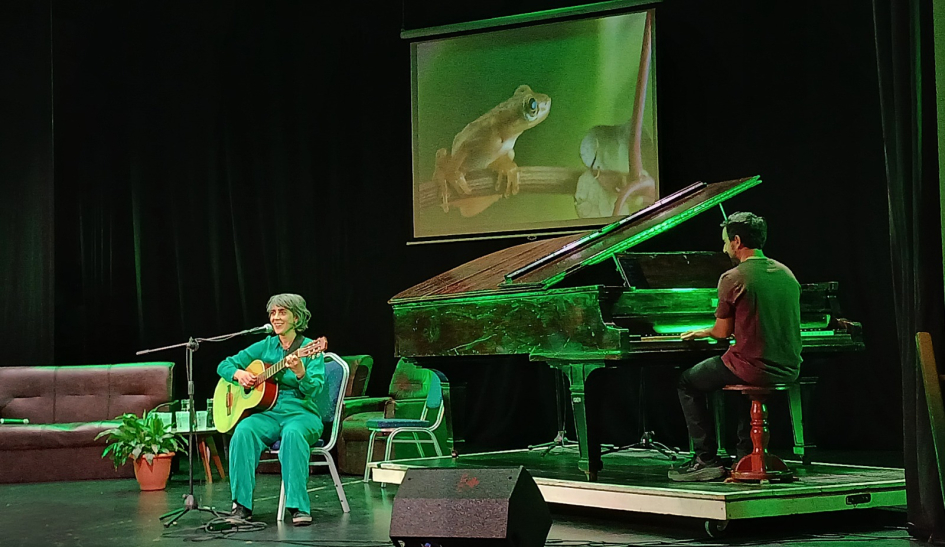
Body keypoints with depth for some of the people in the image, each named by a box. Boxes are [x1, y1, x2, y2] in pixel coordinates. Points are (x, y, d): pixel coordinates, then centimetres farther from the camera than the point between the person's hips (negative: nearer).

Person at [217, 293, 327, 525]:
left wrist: (300, 372, -34)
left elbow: (314, 389, -14)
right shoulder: (265, 346, 13)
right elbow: (225, 365, 19)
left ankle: (299, 507, -36)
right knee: (244, 431, -30)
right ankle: (241, 505, -27)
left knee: (293, 434, -39)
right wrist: (238, 374, -3)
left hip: (301, 413, -3)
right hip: (267, 413, 3)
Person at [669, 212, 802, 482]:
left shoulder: (733, 278, -12)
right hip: (788, 370, 7)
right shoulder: (786, 273, 11)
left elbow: (722, 332, -6)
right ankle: (746, 454, 29)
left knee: (688, 383, 13)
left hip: (754, 366, -7)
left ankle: (706, 459, 7)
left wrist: (704, 332, 17)